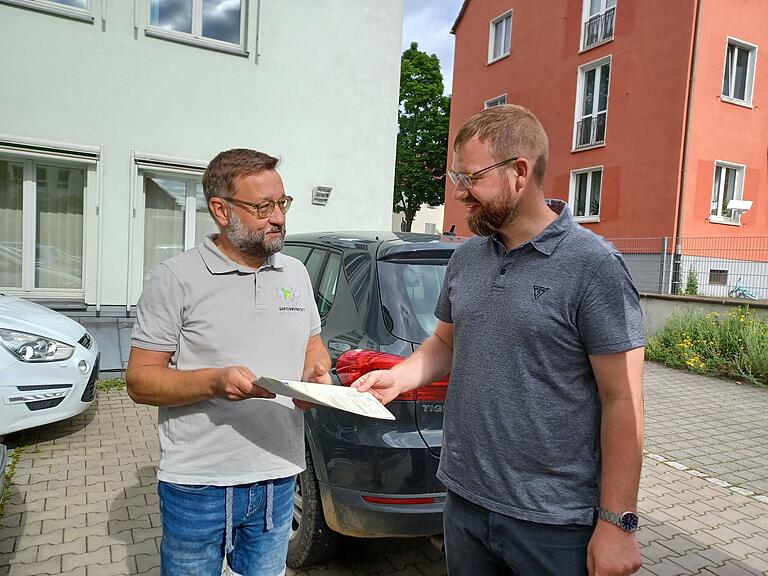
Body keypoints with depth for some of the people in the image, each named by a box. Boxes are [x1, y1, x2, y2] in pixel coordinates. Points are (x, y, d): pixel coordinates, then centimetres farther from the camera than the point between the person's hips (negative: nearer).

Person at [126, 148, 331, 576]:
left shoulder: (296, 272, 4)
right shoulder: (177, 278, -10)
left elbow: (315, 348, 15)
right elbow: (139, 380, -9)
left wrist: (318, 375, -8)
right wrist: (214, 381, -26)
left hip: (279, 479, 4)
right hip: (198, 484, -3)